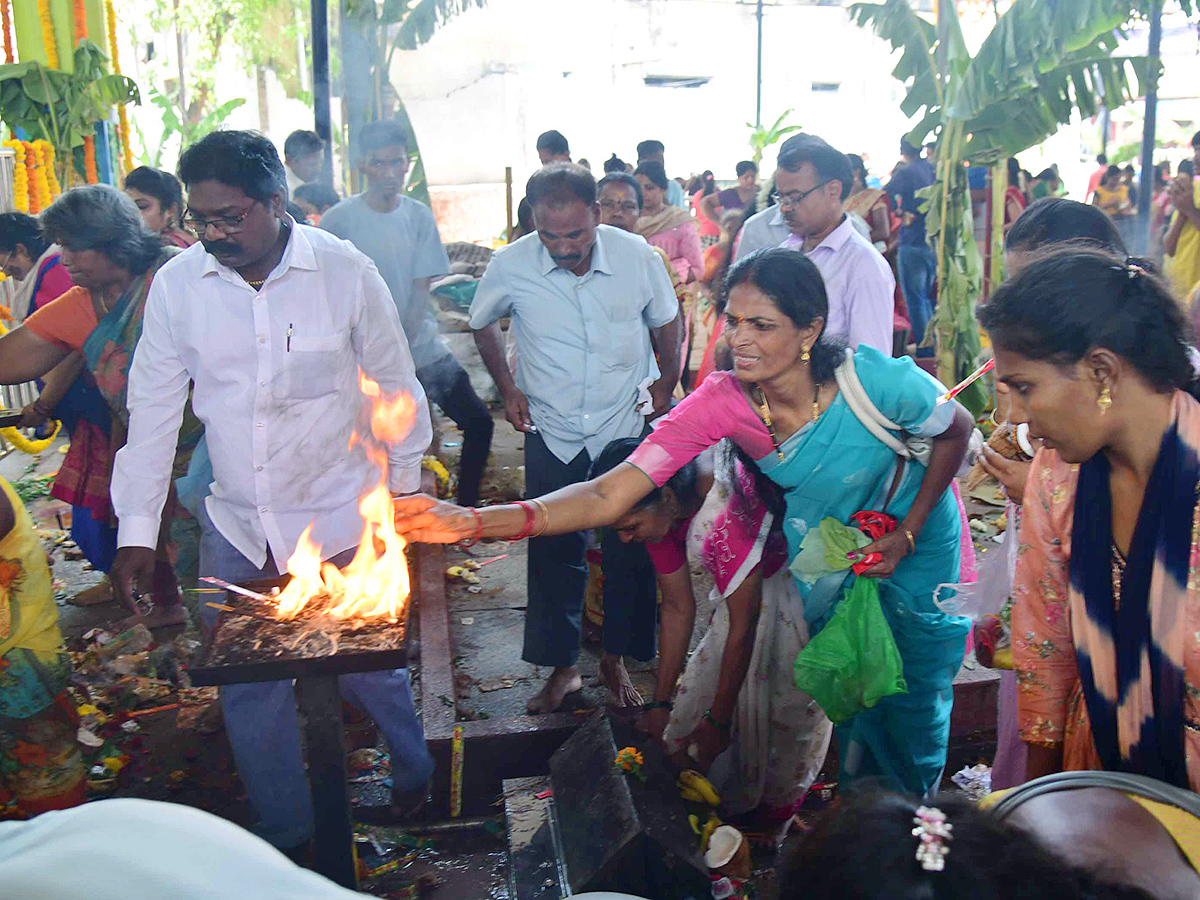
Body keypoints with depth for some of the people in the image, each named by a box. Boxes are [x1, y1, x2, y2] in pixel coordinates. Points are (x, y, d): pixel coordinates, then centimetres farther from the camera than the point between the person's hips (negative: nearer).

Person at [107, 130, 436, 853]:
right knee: (247, 688, 11)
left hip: (342, 523, -2)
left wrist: (403, 496, 6)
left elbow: (397, 391, 1)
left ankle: (415, 771, 43)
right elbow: (154, 408, 3)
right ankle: (285, 839, 34)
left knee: (366, 670, 11)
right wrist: (137, 531, 2)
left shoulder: (347, 272, -11)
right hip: (235, 528, 3)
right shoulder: (176, 285, -5)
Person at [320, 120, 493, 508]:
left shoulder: (419, 216, 3)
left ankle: (466, 509, 16)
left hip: (421, 344, 3)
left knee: (478, 422, -1)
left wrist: (404, 342, -13)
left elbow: (421, 288, 0)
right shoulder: (337, 221, -6)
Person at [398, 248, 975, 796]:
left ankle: (915, 805, 43)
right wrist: (476, 522, -51)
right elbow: (608, 495, -38)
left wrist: (905, 535, -19)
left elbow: (956, 431, -12)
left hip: (915, 535, -1)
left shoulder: (874, 380, -35)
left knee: (915, 693, 12)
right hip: (826, 542, 1)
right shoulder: (720, 402, -30)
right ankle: (858, 788, 45)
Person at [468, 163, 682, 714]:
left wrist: (667, 382, 10)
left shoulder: (636, 255, -13)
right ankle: (562, 668, 26)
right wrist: (508, 388, 2)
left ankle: (617, 661, 28)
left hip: (626, 427, 0)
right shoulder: (511, 266, -14)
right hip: (552, 435, 0)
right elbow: (482, 324, 8)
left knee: (630, 552, 8)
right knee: (553, 552, 8)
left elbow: (665, 319, 7)